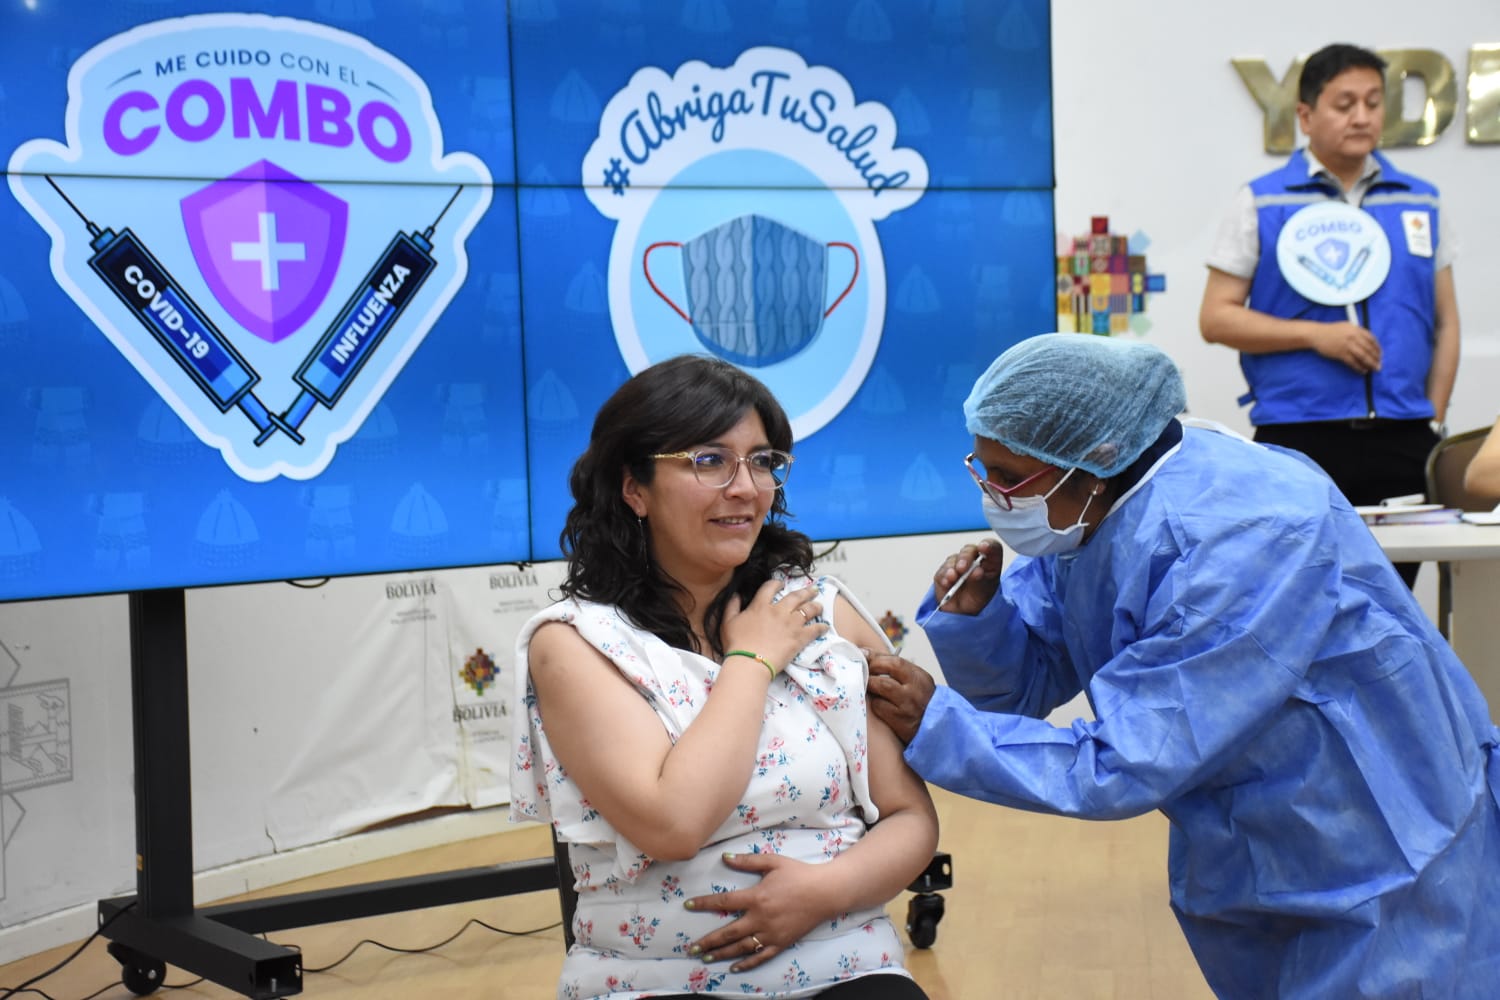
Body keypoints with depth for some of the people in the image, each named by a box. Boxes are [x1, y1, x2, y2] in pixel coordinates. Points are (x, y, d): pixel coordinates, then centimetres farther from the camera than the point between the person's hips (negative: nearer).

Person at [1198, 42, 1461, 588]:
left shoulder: (1422, 202, 12)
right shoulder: (1261, 203, 3)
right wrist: (1316, 335, -11)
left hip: (1402, 439, 3)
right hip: (1297, 439, -3)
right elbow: (1216, 318, -1)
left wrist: (1434, 418, 5)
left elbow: (1445, 322, 15)